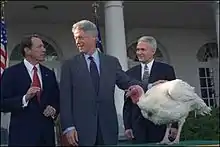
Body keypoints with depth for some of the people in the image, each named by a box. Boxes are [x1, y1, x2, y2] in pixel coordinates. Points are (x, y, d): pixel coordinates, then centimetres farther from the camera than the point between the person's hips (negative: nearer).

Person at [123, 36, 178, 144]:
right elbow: (127, 103, 10)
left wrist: (174, 125, -4)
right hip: (138, 126, 2)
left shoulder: (166, 70, 3)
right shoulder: (130, 73, 10)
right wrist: (127, 126, 2)